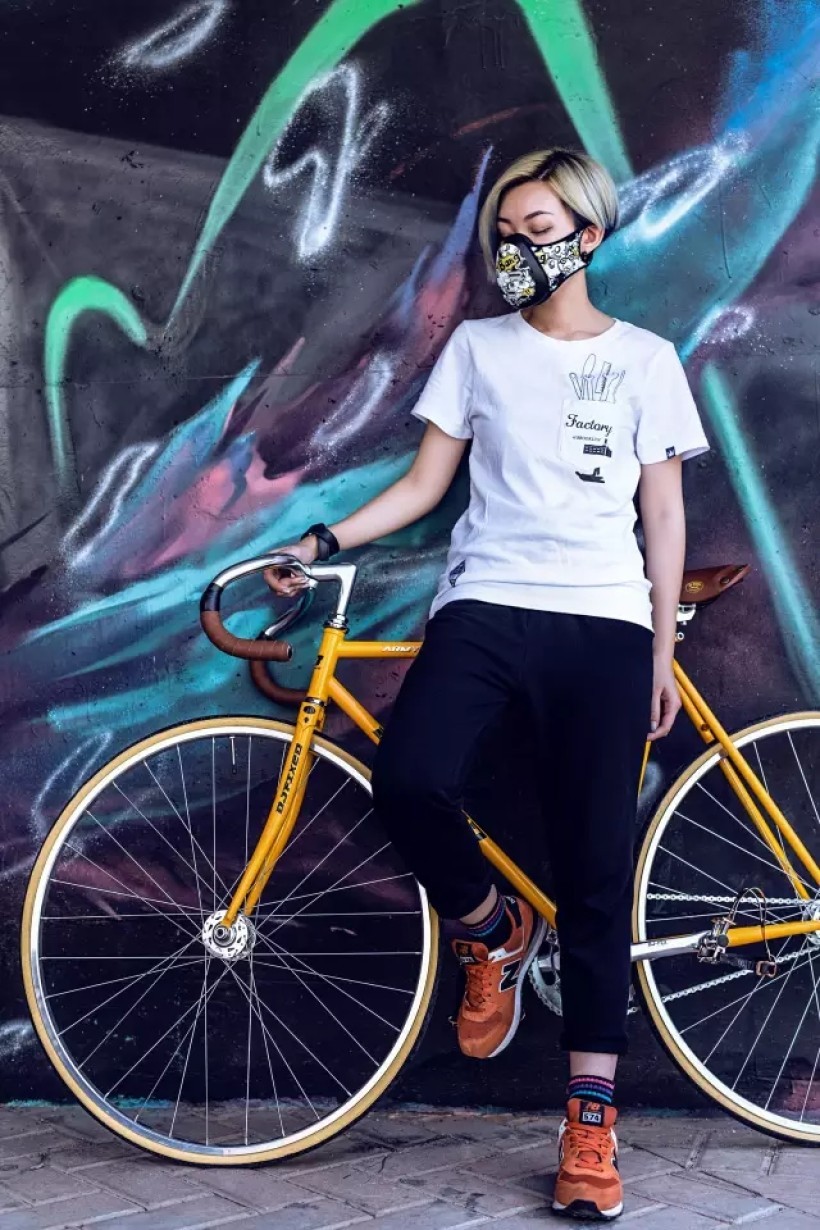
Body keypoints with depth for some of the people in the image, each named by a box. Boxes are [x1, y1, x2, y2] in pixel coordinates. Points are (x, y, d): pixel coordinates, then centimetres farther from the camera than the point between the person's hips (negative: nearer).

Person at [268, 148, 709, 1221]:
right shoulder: (478, 346, 13)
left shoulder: (645, 359, 10)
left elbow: (663, 514, 9)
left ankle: (591, 1122, 7)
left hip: (605, 621, -1)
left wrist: (663, 654, 5)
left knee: (596, 866, -3)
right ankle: (494, 931, 5)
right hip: (486, 605, 1)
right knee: (407, 779, -27)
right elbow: (424, 482, 10)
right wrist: (324, 540, -4)